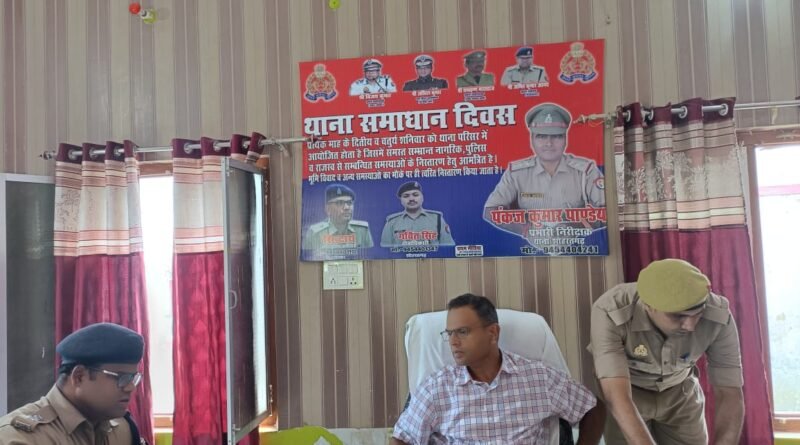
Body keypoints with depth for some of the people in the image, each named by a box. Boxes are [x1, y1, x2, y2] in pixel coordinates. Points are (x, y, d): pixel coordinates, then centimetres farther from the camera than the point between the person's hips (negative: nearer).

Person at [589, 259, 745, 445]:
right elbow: (618, 398, -40)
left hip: (680, 392, 2)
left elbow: (729, 394, -19)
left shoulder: (719, 316, -27)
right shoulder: (610, 313, -36)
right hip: (627, 392, -2)